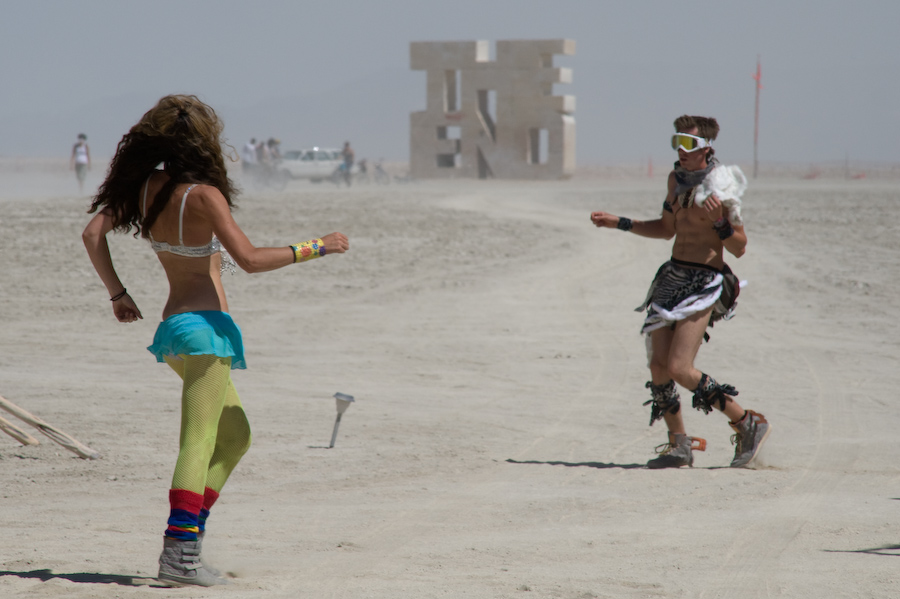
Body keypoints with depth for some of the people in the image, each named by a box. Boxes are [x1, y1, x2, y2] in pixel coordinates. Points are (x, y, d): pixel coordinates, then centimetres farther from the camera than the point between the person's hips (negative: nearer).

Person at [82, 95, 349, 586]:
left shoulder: (144, 188, 7)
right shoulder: (203, 195, -14)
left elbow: (93, 233, 8)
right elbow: (249, 259, -20)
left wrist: (117, 293, 15)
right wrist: (315, 248, -12)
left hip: (173, 325, 8)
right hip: (205, 324, -8)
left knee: (234, 437, 18)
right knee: (199, 441, -12)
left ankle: (188, 535, 10)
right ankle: (179, 552, -21)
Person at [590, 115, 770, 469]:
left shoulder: (719, 187, -12)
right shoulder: (677, 179, 11)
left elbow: (739, 249, -10)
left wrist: (719, 220, -26)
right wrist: (619, 223, 22)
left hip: (705, 282, -8)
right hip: (674, 276, 8)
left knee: (679, 369, -17)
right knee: (658, 366, 1)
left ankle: (748, 425, -4)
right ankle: (679, 445, 16)